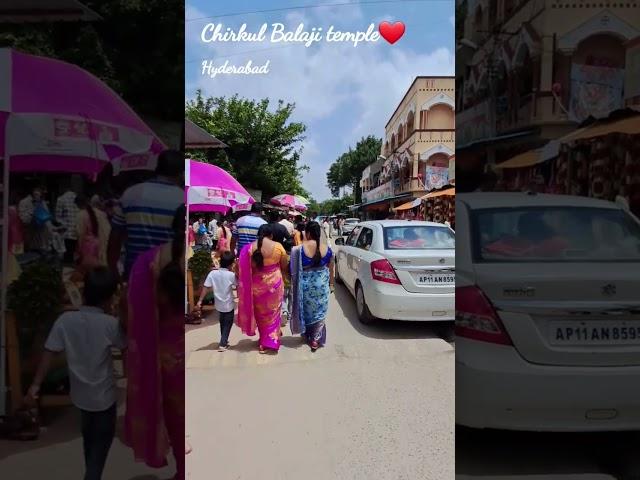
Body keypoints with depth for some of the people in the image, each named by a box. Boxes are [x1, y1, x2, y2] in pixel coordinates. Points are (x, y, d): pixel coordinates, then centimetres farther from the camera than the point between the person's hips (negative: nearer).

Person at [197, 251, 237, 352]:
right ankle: (222, 344, 5)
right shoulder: (231, 275, -16)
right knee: (227, 324, 11)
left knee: (222, 323, 24)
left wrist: (200, 300, -5)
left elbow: (206, 288, -11)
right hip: (228, 305, -4)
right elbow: (237, 286, 0)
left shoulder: (212, 273, -10)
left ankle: (224, 341, 36)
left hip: (219, 304, 4)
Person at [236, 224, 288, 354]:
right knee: (273, 311, 17)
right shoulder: (278, 246, -10)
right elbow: (284, 267, 0)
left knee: (260, 312, 18)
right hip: (274, 282, -1)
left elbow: (246, 270, -5)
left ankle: (263, 342, 28)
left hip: (257, 284, 1)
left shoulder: (250, 248, -8)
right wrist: (283, 280, 18)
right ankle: (271, 340, 21)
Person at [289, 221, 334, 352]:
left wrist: (294, 286, 5)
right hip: (322, 283, 1)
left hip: (306, 284, -1)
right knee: (319, 312, 11)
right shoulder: (327, 247, -7)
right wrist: (331, 284, 14)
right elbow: (330, 268, 2)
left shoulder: (300, 249, -13)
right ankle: (316, 339, 12)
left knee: (306, 310, 18)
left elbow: (295, 270, -8)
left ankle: (307, 335, 34)